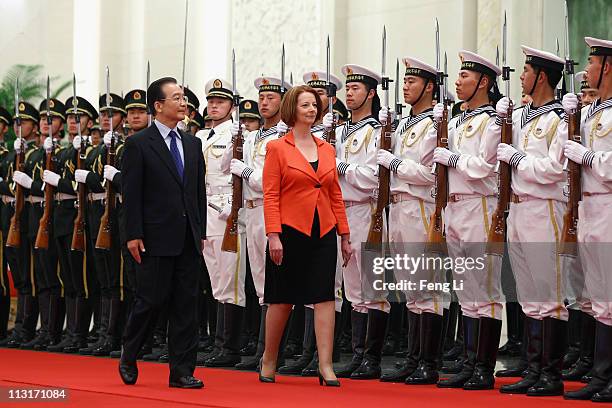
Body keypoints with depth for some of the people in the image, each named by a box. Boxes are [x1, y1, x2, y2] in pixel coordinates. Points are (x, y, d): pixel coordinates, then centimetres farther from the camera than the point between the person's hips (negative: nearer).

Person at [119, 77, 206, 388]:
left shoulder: (192, 143, 14)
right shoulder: (138, 144, -4)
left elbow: (199, 190, 16)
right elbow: (131, 194, -7)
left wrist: (201, 232, 11)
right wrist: (133, 235, -12)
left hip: (188, 239, 5)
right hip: (156, 239, -5)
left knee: (186, 304, 4)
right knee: (151, 300, -1)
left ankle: (182, 371, 7)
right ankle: (128, 358, 21)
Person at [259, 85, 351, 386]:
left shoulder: (327, 150, 12)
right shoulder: (277, 148, -1)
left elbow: (336, 195, 14)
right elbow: (270, 196, -6)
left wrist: (345, 235, 10)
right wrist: (273, 235, -14)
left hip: (323, 234, 4)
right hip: (290, 232, -4)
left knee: (325, 296, -3)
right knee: (282, 298, 5)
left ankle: (326, 366, -4)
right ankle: (269, 361, 21)